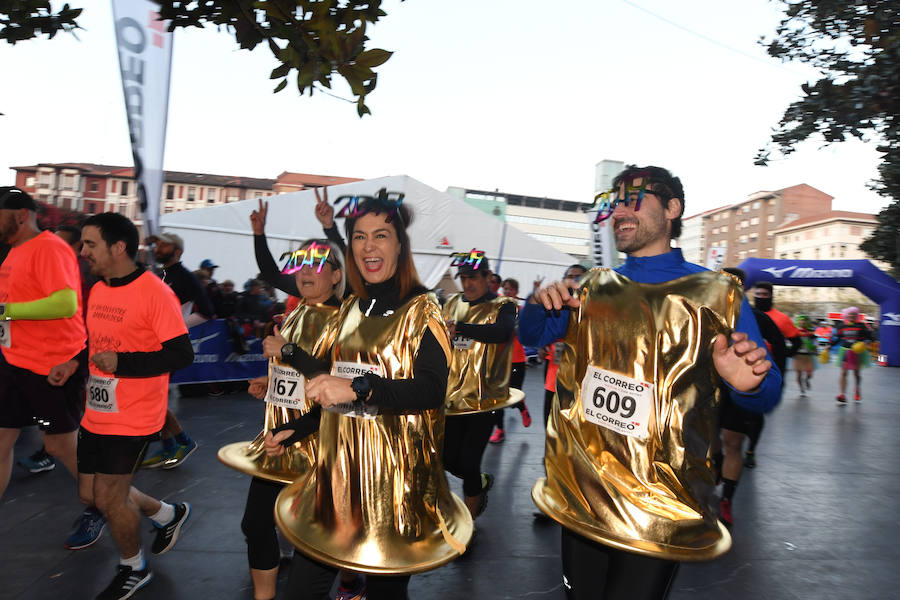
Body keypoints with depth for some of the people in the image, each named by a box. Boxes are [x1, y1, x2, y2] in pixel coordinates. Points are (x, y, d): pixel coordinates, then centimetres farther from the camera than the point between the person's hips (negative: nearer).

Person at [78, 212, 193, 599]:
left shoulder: (155, 292, -19)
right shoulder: (98, 290, 7)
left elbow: (182, 355, -22)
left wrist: (120, 363, -24)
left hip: (133, 419, -8)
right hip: (96, 414, 8)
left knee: (109, 498, 3)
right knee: (90, 493, 16)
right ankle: (168, 514, 39)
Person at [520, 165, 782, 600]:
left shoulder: (716, 295, -3)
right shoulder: (593, 289, 7)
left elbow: (766, 395, 0)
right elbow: (532, 336, 15)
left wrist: (749, 383, -25)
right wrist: (540, 303, -8)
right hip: (580, 492, 4)